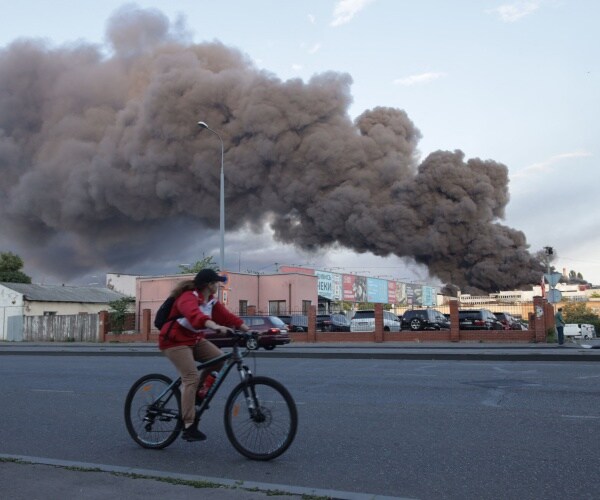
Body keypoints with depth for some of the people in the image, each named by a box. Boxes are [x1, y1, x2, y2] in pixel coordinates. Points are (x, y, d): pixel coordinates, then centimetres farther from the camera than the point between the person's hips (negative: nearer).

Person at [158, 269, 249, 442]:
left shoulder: (211, 300, 5)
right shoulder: (188, 298, -23)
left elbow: (227, 316, -3)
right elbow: (195, 315, -44)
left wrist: (248, 330, -14)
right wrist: (216, 327, -61)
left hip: (195, 339, 8)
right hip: (175, 340, -8)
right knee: (191, 378, -19)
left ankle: (197, 395, 7)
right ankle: (189, 427, -14)